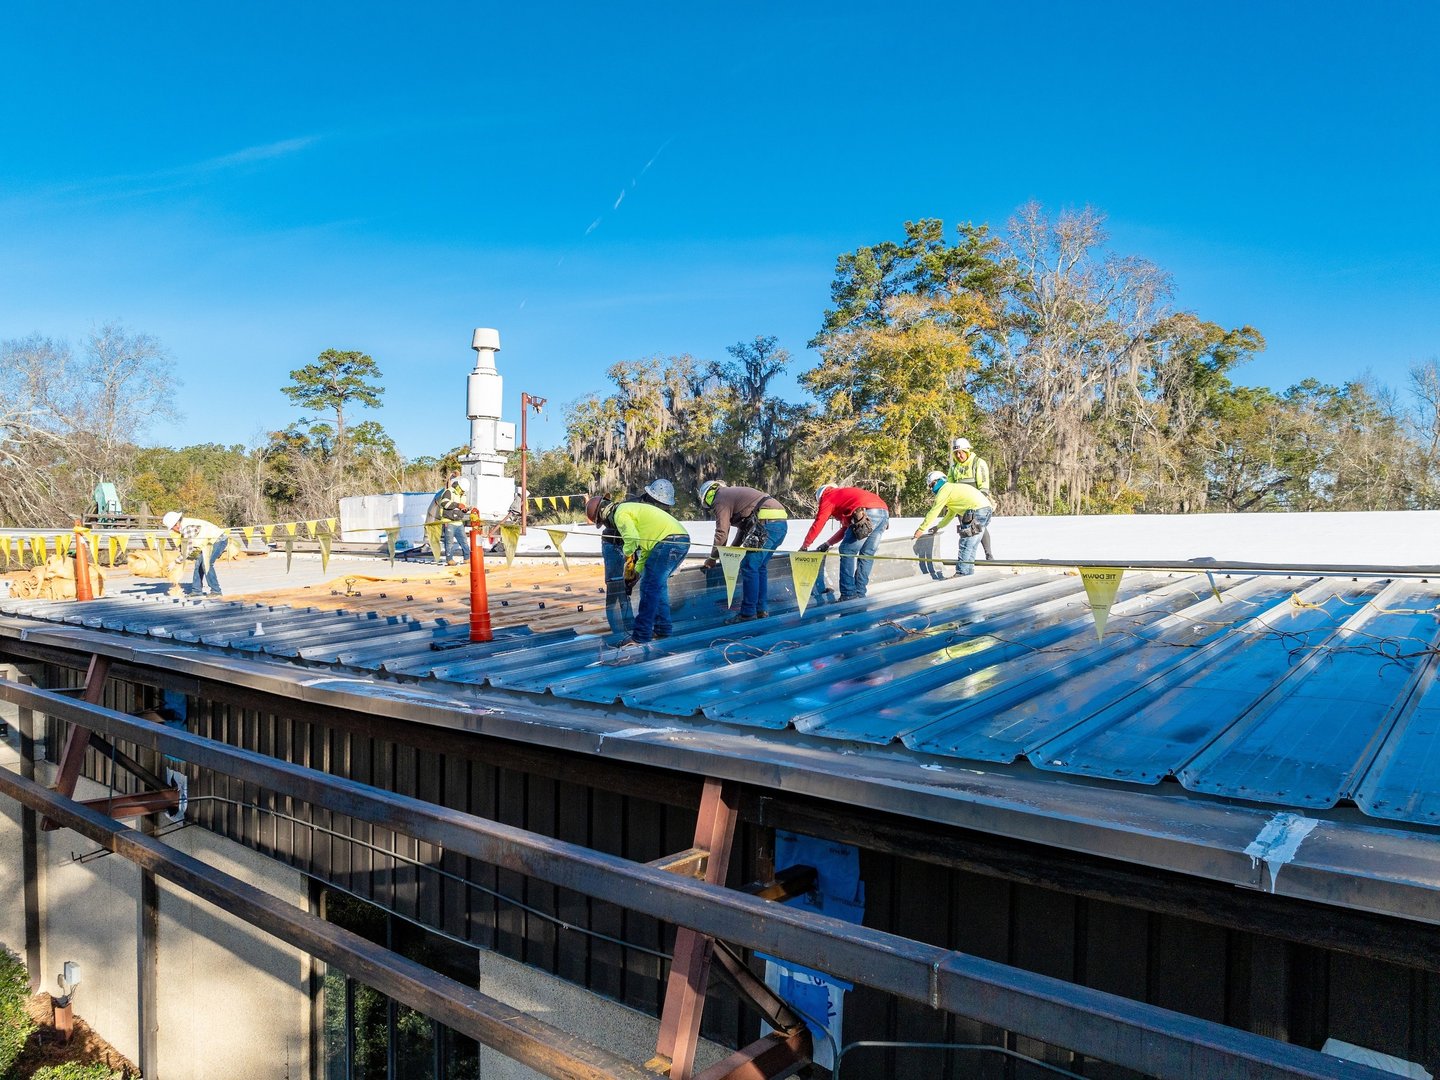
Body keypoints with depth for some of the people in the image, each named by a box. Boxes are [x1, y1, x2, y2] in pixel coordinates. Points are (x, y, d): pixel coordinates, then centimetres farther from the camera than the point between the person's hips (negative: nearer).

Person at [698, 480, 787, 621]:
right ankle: (760, 609, 19)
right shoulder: (734, 493, 31)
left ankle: (748, 613, -3)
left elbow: (722, 533, -3)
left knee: (749, 568, -5)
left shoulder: (720, 500, 1)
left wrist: (713, 558, 7)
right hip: (782, 523, 10)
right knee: (760, 567, 17)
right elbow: (743, 527, 34)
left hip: (767, 524, -10)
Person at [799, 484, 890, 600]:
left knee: (847, 552, 1)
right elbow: (846, 528, 37)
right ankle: (860, 592, 16)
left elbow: (817, 525, 13)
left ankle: (848, 594, -1)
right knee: (866, 554, 15)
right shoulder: (844, 495, 37)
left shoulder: (828, 497, 15)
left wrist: (804, 546, 24)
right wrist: (828, 543, 39)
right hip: (884, 513, 8)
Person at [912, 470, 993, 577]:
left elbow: (933, 512, 0)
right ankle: (969, 572, 17)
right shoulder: (953, 488, 28)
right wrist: (938, 526, 43)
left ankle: (961, 574, -8)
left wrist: (921, 529, 6)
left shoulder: (944, 490, -1)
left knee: (965, 545, -6)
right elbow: (950, 514, 37)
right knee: (971, 546, 15)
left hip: (976, 511, -9)